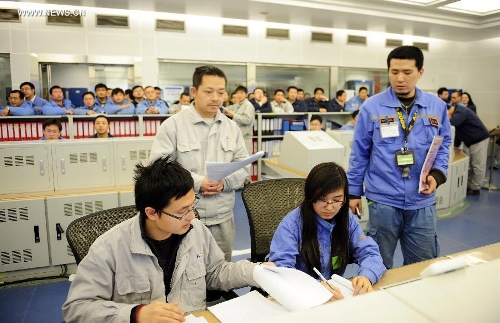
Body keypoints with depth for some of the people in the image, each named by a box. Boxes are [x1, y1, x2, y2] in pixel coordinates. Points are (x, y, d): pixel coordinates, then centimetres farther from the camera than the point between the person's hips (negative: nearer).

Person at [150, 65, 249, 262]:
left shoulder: (232, 127, 10)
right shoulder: (172, 125, -4)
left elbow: (243, 165, 8)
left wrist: (225, 182, -12)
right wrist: (197, 182, -18)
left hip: (222, 218, 4)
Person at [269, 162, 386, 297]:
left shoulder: (348, 220, 0)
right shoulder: (292, 224, -15)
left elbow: (370, 253, -1)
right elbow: (280, 267, -23)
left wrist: (366, 276, -24)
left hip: (336, 293, 4)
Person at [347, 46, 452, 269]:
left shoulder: (437, 107, 2)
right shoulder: (372, 107, -6)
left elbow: (443, 145, 11)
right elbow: (359, 153, -2)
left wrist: (437, 173, -8)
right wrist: (354, 192, 0)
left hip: (422, 201, 3)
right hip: (383, 200, -3)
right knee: (379, 266, 13)